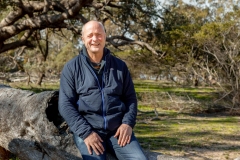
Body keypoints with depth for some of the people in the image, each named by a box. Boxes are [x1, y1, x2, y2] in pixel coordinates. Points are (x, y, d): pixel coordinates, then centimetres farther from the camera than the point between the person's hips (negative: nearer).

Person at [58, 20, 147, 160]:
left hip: (118, 129, 2)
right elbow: (66, 104, -1)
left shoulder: (120, 66, 13)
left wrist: (128, 123, -3)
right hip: (87, 129, -2)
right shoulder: (72, 68, 5)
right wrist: (85, 132, -12)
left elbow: (130, 97, 15)